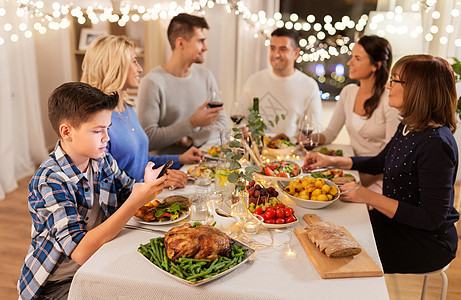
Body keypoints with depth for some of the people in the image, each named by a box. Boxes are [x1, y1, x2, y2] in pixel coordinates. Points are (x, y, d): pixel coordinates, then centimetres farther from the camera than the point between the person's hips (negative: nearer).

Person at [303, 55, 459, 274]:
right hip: (396, 222, 8)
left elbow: (432, 219, -28)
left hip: (427, 243, -8)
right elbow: (380, 162, 18)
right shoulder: (408, 128, 1)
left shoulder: (435, 145, -28)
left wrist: (370, 197, -26)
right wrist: (333, 161, 7)